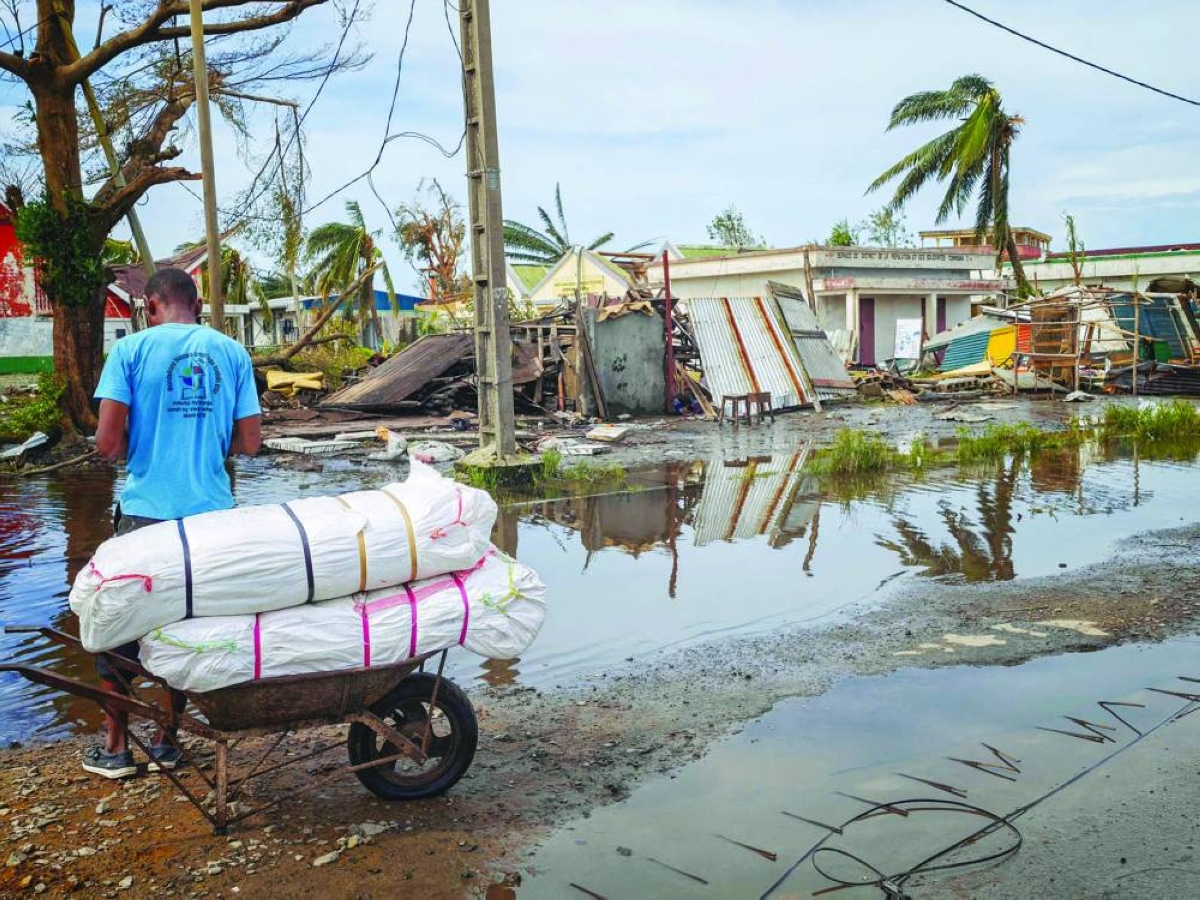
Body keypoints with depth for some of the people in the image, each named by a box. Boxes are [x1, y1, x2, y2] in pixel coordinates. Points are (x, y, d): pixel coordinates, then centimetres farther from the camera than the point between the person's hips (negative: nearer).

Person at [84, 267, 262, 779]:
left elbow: (107, 443, -10)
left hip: (146, 512, -2)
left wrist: (141, 445, 12)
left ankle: (116, 748, 21)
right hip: (211, 513, 3)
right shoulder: (232, 353, 4)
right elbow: (249, 444, 3)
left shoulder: (131, 349, -4)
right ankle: (166, 741, 23)